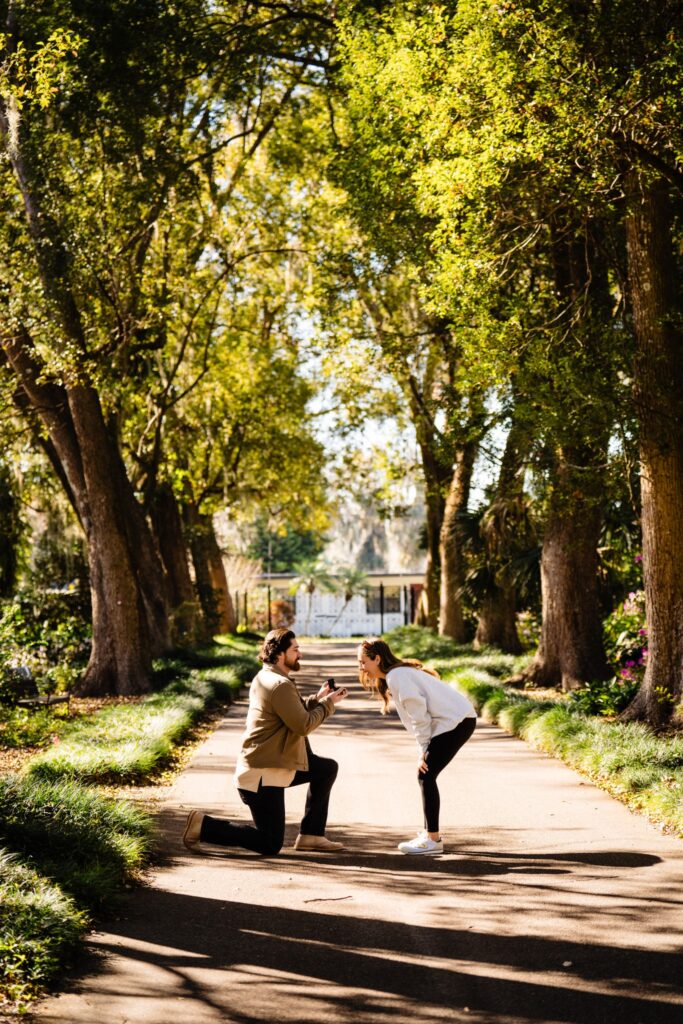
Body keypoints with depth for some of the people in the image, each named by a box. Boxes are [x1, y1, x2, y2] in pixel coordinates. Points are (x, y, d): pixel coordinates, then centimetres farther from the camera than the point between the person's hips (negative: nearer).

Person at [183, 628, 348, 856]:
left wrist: (317, 699, 8)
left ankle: (310, 836, 16)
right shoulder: (281, 685, -21)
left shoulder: (265, 678, 10)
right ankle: (204, 826, 0)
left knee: (328, 768, 14)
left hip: (273, 763, 10)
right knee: (270, 845, -3)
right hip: (263, 775, -10)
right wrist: (328, 704, -7)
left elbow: (295, 712, 21)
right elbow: (303, 725, -20)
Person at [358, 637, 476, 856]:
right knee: (425, 775, 13)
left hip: (456, 721, -10)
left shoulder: (396, 676, -11)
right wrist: (424, 749, 13)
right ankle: (430, 833, 20)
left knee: (426, 775, -8)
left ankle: (432, 840, -6)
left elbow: (418, 713, -15)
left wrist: (423, 750, -9)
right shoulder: (401, 673, 19)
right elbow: (418, 714, 20)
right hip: (459, 720, 10)